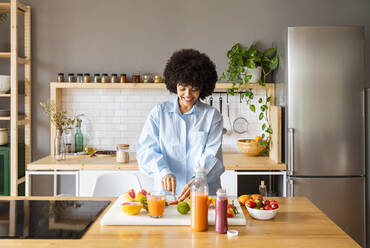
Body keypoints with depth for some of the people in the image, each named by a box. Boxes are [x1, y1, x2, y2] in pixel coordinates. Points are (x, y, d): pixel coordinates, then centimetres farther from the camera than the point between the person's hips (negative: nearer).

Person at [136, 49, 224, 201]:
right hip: (166, 192, 1)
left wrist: (197, 180, -22)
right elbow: (146, 148, 1)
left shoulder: (212, 116, 6)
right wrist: (163, 171, -18)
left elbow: (212, 155, -3)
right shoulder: (159, 112, 9)